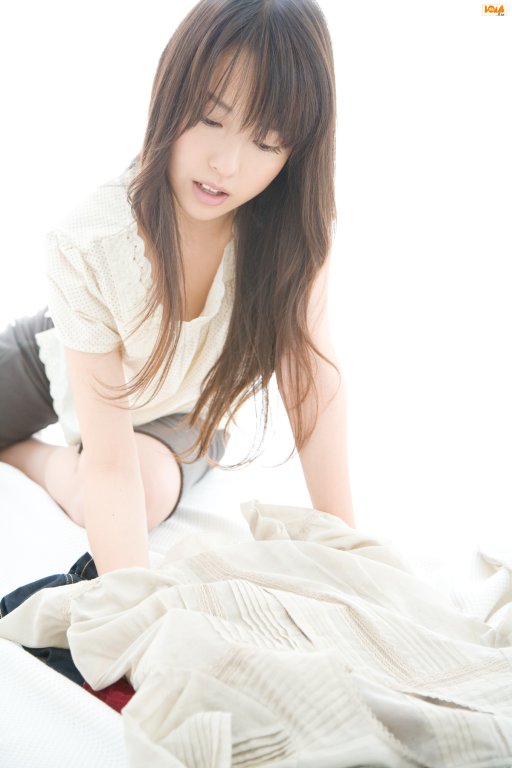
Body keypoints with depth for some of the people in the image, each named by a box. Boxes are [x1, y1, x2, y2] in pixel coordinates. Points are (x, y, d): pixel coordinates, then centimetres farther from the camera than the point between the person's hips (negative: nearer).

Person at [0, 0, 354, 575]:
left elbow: (313, 375, -24)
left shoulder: (297, 223, -30)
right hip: (64, 360, -1)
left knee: (152, 486, -30)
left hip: (178, 410, 1)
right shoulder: (87, 248, -36)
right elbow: (110, 465, -36)